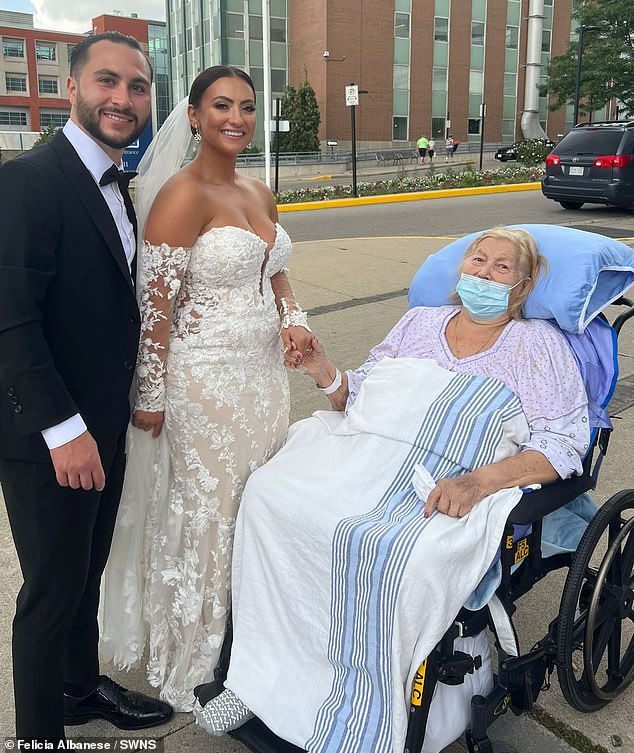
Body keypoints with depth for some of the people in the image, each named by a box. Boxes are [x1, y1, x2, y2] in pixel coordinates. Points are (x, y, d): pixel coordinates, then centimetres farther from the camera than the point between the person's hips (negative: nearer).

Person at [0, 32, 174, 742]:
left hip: (101, 425, 8)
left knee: (86, 571, 23)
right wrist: (62, 427, -23)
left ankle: (83, 687, 44)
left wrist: (131, 403, 9)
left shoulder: (118, 187, 10)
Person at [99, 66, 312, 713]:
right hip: (207, 377, -7)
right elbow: (156, 304, -15)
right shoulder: (183, 196, -14)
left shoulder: (260, 194, 10)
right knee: (208, 514, 5)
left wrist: (293, 318, 2)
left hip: (264, 370, 8)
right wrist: (152, 396, -13)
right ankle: (196, 664, 28)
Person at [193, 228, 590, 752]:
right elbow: (358, 400, 22)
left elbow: (565, 441, -2)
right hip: (367, 454, 5)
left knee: (396, 553, -36)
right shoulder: (420, 322, 22)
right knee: (268, 491, -21)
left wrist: (478, 481, -17)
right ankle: (261, 677, -10)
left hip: (461, 488, -4)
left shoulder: (540, 344, 11)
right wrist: (327, 375, -1)